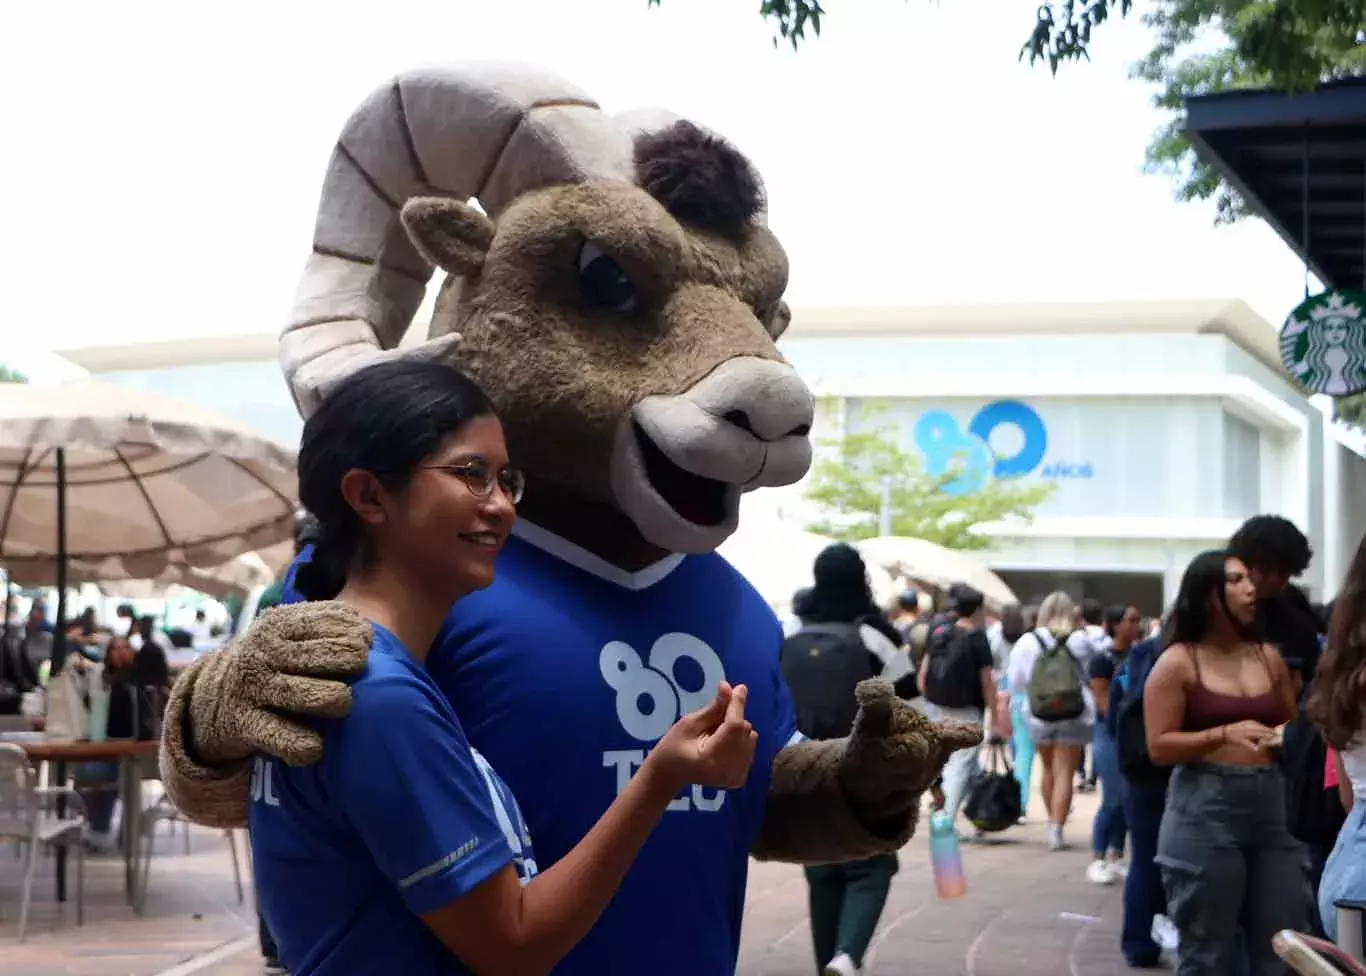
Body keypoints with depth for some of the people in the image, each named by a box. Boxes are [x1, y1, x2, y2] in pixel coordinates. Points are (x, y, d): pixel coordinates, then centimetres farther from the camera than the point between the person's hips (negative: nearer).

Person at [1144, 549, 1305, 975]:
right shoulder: (1178, 662, -4)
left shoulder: (1269, 657, 11)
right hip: (1204, 812, -5)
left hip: (1271, 805, 5)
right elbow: (1159, 746, -8)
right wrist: (1224, 735, -19)